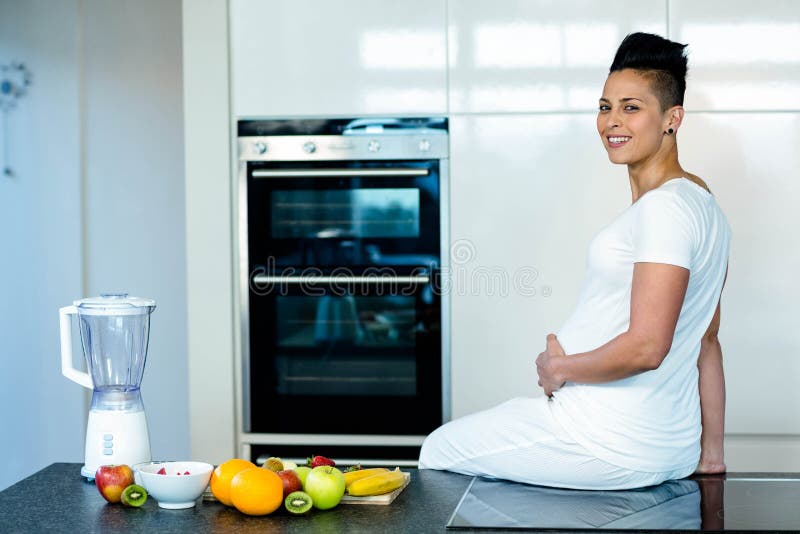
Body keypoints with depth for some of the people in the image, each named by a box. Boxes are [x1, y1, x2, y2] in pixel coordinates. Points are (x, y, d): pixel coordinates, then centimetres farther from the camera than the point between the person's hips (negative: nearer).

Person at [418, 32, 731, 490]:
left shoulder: (664, 207, -21)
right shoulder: (703, 203, 12)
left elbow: (645, 347, -28)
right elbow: (707, 342, 15)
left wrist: (560, 368, -11)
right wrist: (712, 454, 19)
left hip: (612, 445, -10)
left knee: (437, 453, 7)